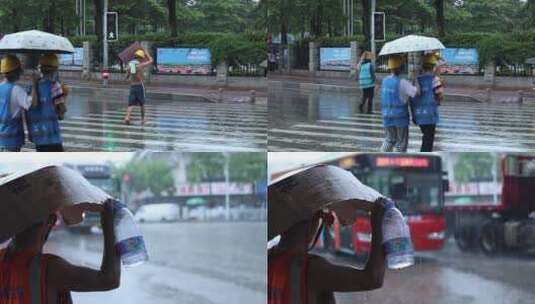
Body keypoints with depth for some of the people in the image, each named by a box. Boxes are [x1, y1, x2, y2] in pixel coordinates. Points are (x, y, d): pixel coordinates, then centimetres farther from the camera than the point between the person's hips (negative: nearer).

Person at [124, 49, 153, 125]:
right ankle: (143, 119, 22)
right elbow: (151, 61, 3)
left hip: (132, 86, 3)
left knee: (131, 104, 0)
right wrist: (147, 53, 16)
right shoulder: (140, 65, -10)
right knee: (142, 104, 14)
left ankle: (127, 117, -23)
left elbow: (127, 77, 13)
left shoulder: (130, 65, 4)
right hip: (140, 86, -3)